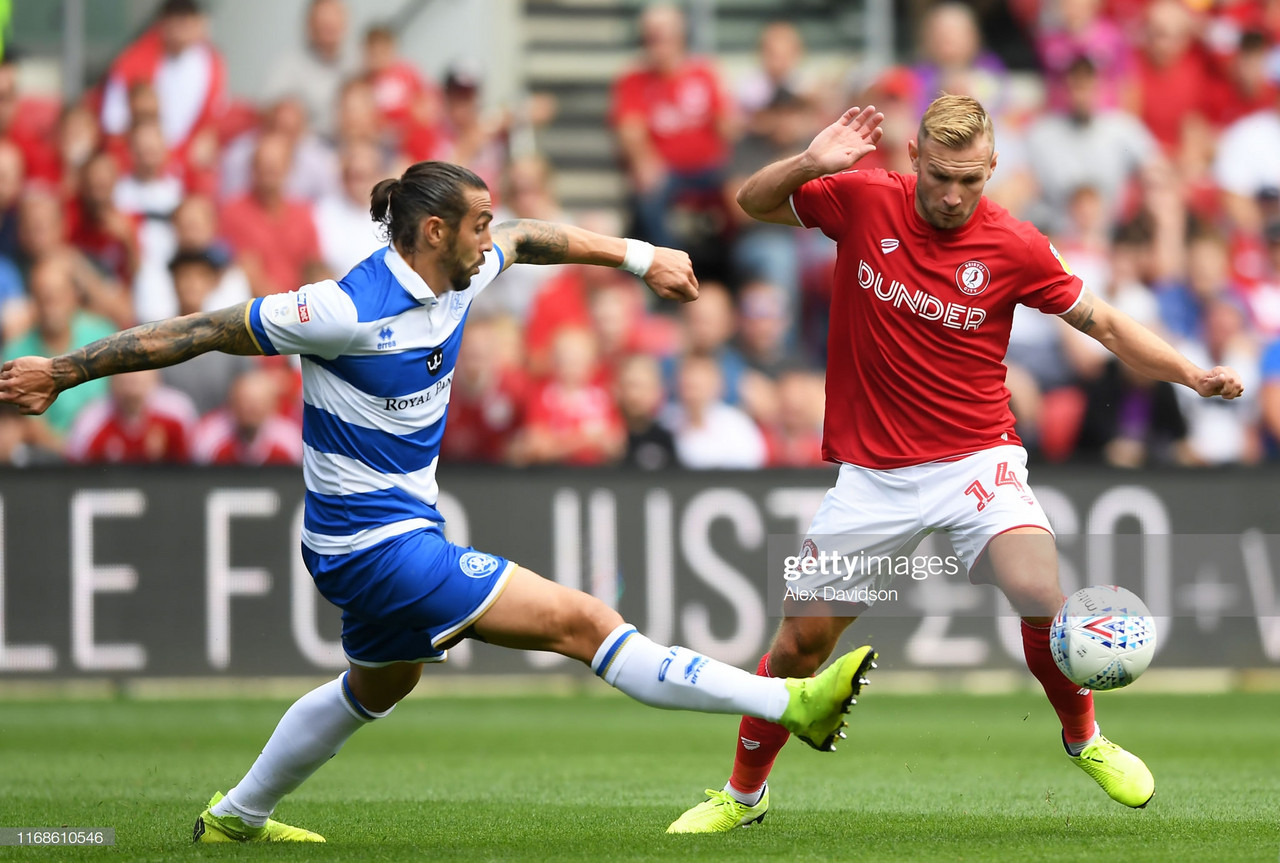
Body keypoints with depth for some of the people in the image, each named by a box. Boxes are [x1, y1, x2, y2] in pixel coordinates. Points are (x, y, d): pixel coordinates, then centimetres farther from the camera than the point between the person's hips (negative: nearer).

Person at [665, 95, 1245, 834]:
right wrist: (810, 163, -16)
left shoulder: (1014, 247, -8)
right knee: (801, 641, 5)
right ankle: (744, 794, 28)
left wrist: (1191, 375, -11)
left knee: (1040, 593, -25)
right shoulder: (862, 203, -6)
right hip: (874, 474, 1)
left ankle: (1085, 739, 3)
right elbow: (754, 202, 5)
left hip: (975, 460, -1)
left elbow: (1103, 322, 1)